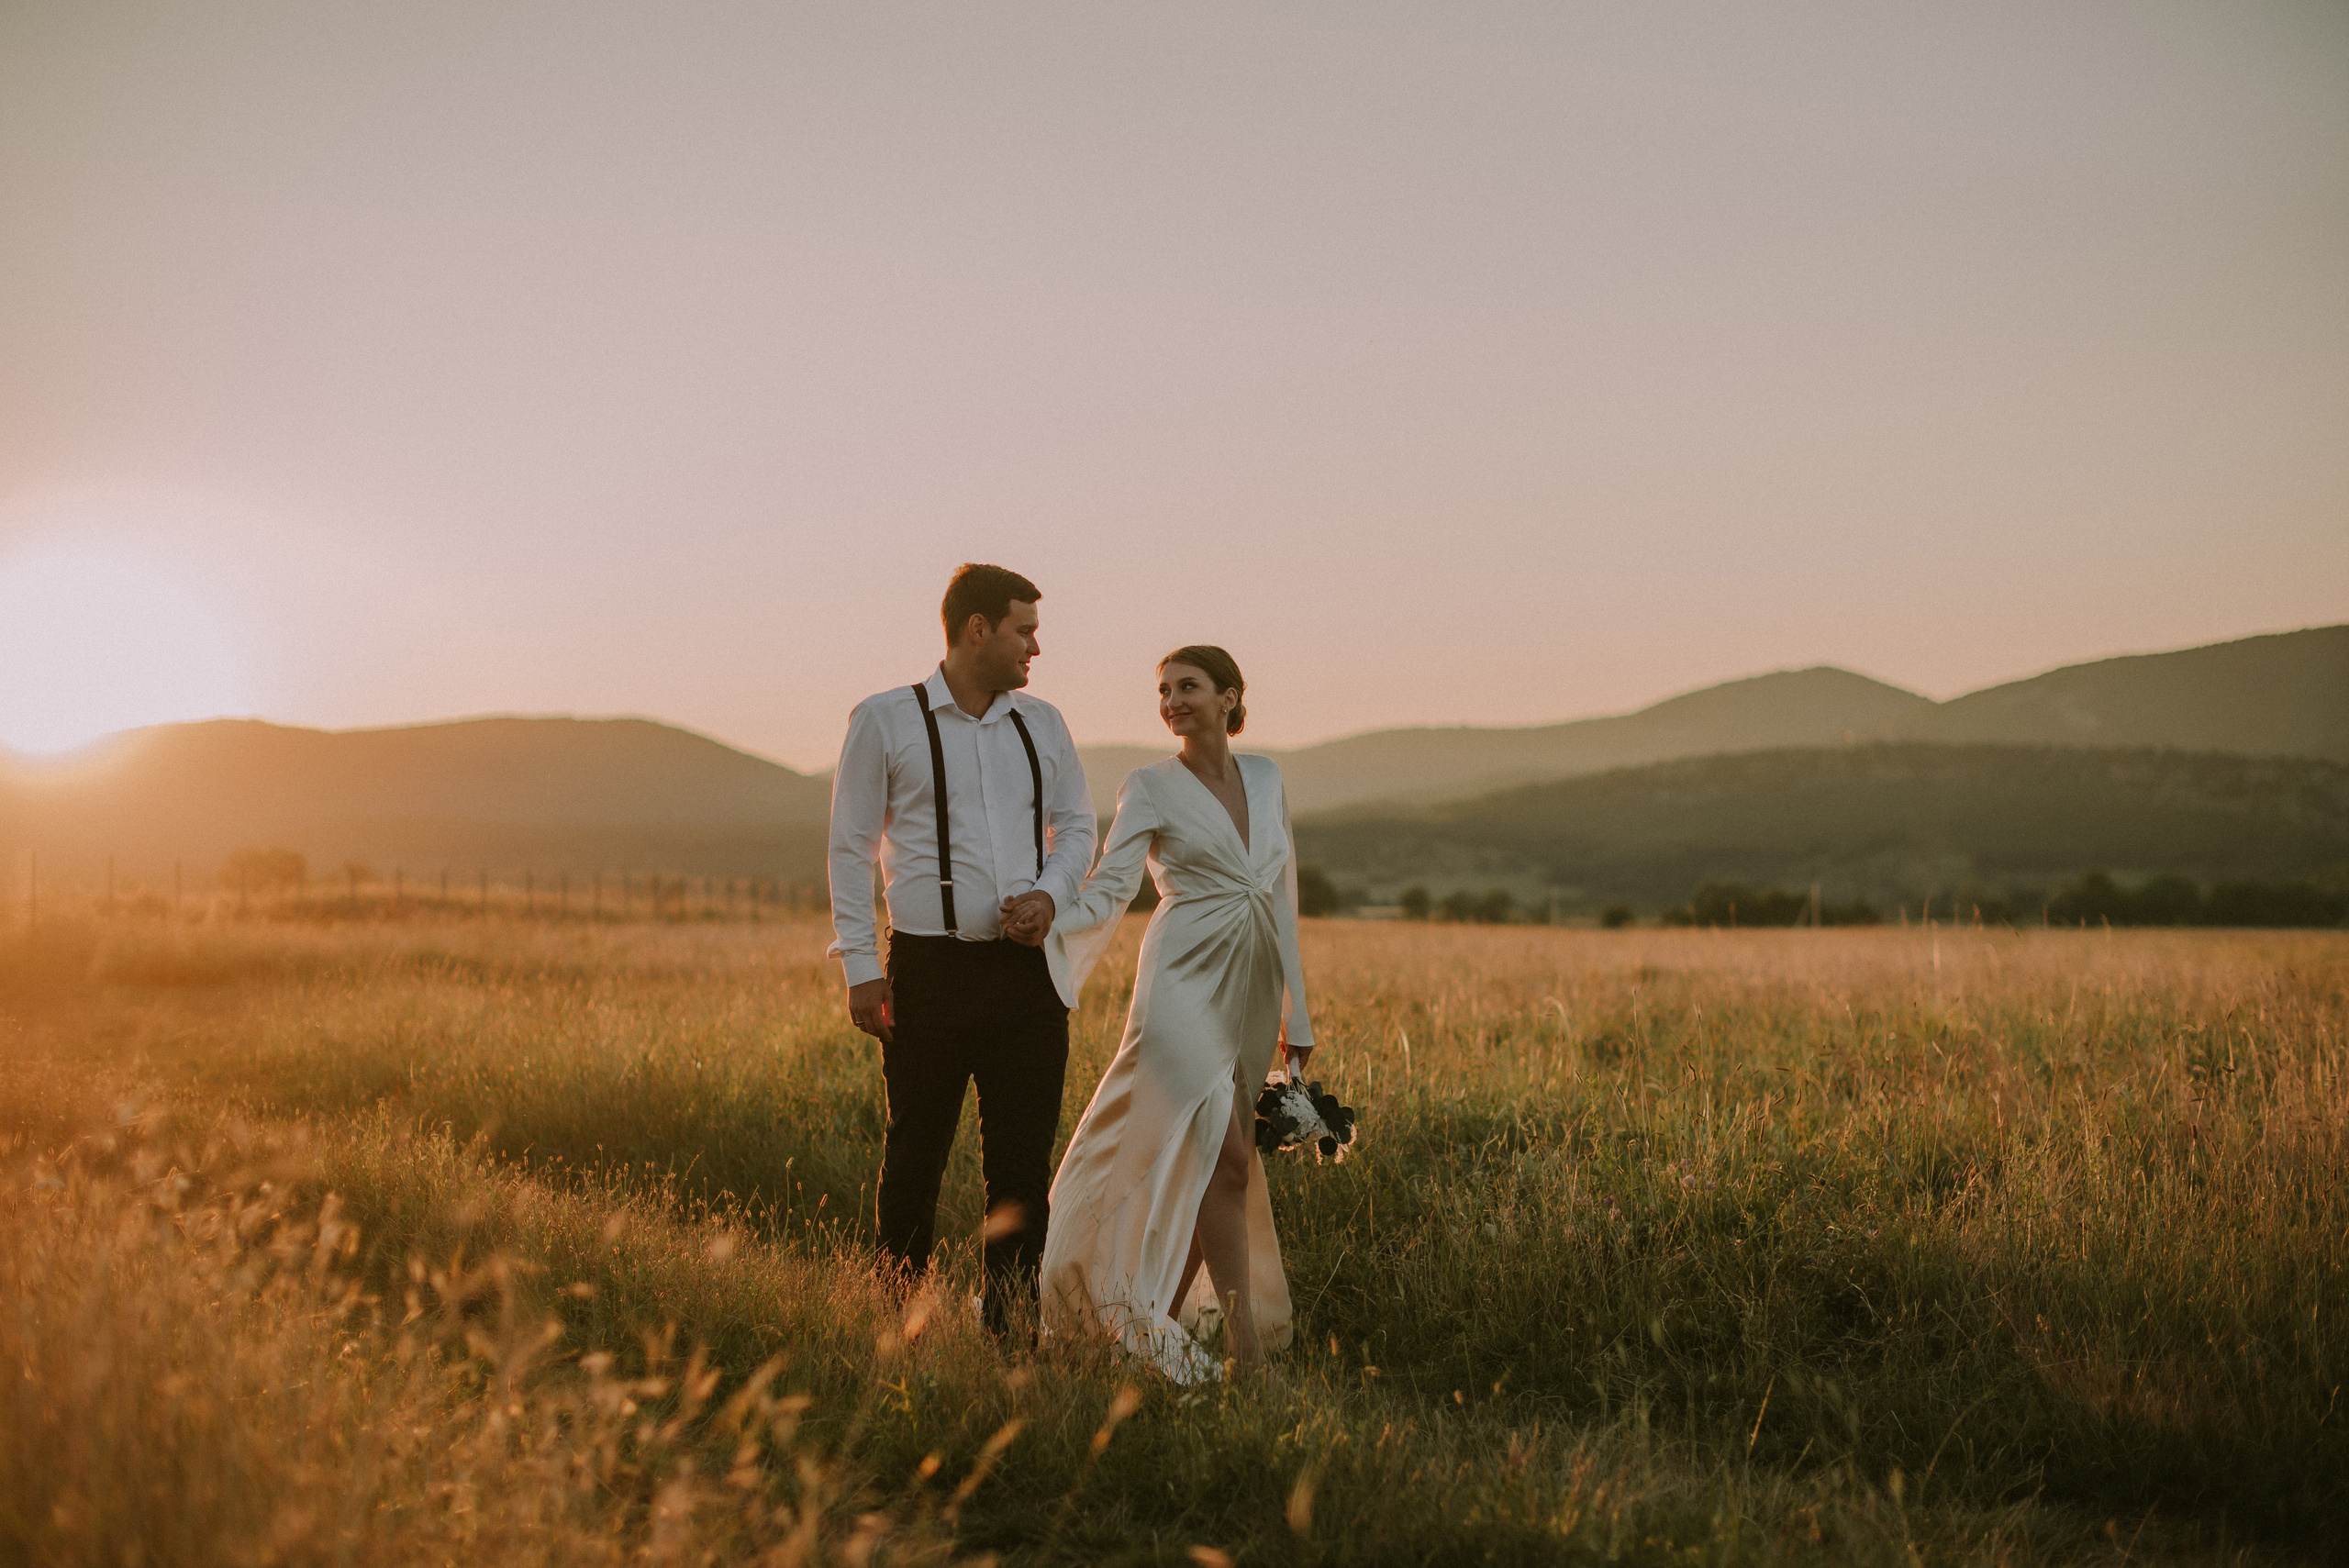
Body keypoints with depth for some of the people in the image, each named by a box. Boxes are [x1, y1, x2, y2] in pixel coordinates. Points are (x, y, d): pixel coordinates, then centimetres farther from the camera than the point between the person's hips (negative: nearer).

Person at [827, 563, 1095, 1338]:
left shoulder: (1042, 724, 12)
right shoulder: (884, 721, -1)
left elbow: (1077, 824, 19)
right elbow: (851, 846, 0)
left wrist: (1050, 894, -3)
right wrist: (860, 968, -6)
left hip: (1027, 968, 4)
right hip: (930, 969, -3)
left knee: (1023, 1158, 4)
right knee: (915, 1157, 5)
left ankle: (1008, 1326, 13)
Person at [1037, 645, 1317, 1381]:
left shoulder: (1265, 778, 13)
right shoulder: (1151, 787, -1)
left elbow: (1281, 896, 16)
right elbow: (1110, 887, -11)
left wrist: (1294, 1010, 14)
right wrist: (1040, 927, -30)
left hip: (1250, 994, 5)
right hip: (1185, 983, -5)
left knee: (1203, 1167, 7)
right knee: (1226, 1158, -15)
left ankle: (1161, 1323, 20)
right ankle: (1245, 1347, -11)